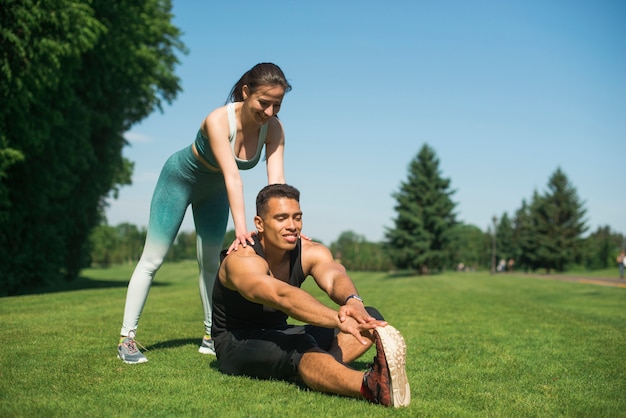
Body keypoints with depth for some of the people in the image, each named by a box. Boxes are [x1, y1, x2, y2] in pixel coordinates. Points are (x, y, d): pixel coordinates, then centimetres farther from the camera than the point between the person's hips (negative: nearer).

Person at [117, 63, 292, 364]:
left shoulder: (274, 129, -24)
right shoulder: (218, 121, -38)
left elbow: (276, 179, -31)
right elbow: (232, 176, -47)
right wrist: (241, 230, -54)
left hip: (214, 190, 5)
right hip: (181, 178, -5)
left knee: (210, 263, 11)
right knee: (152, 260, -4)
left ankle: (211, 337, 21)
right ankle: (126, 338, 0)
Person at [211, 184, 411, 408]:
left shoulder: (311, 252, -8)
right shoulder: (241, 261, -25)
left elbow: (334, 277, -31)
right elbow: (282, 296, -45)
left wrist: (353, 302, -56)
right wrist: (339, 320, -60)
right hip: (236, 345, -7)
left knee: (370, 317, -11)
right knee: (300, 347, -41)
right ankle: (370, 386, -68)